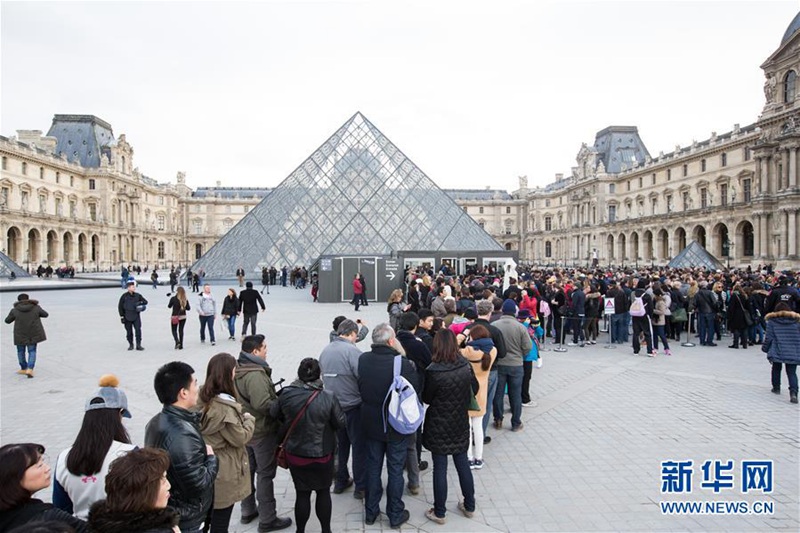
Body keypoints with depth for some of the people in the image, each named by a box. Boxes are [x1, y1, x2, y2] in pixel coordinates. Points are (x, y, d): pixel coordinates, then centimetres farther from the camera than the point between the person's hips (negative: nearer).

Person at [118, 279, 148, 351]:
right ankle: (130, 345, 21)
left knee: (138, 330, -8)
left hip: (136, 316, 1)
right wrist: (122, 316, -2)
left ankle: (138, 345, -3)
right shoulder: (124, 296, -2)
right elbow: (120, 307, 1)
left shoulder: (137, 295, 4)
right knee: (129, 331, 7)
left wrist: (139, 303, -13)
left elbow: (145, 301, 7)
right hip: (127, 318, -1)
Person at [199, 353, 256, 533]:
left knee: (208, 518, 23)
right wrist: (249, 419, -3)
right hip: (223, 473, -8)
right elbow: (241, 438, -19)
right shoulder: (224, 408, -29)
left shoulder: (203, 398, -1)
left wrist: (240, 417, 4)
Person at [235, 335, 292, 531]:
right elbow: (263, 404, -33)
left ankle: (248, 510, 37)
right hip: (262, 432, -9)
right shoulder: (255, 374, -28)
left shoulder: (239, 369, 2)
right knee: (265, 474, 4)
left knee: (248, 470, 21)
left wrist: (273, 395, 8)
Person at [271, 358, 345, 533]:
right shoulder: (328, 397, -21)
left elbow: (274, 413, 3)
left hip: (295, 454, 1)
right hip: (323, 455, -1)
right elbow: (340, 423, -11)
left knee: (302, 494, 16)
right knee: (323, 492, 18)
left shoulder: (286, 394, -15)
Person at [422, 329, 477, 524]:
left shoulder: (433, 371, -22)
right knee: (463, 463, 18)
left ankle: (439, 512, 19)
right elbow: (474, 390, 6)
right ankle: (469, 506, 32)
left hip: (439, 426, -4)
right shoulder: (466, 366, -8)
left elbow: (426, 399, -9)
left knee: (440, 468, 7)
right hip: (461, 423, 4)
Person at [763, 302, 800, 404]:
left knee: (776, 369, 20)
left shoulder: (772, 321, 0)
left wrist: (765, 348, 10)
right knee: (792, 373, 2)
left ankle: (776, 388, 30)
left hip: (777, 351, -1)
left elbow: (769, 337, -2)